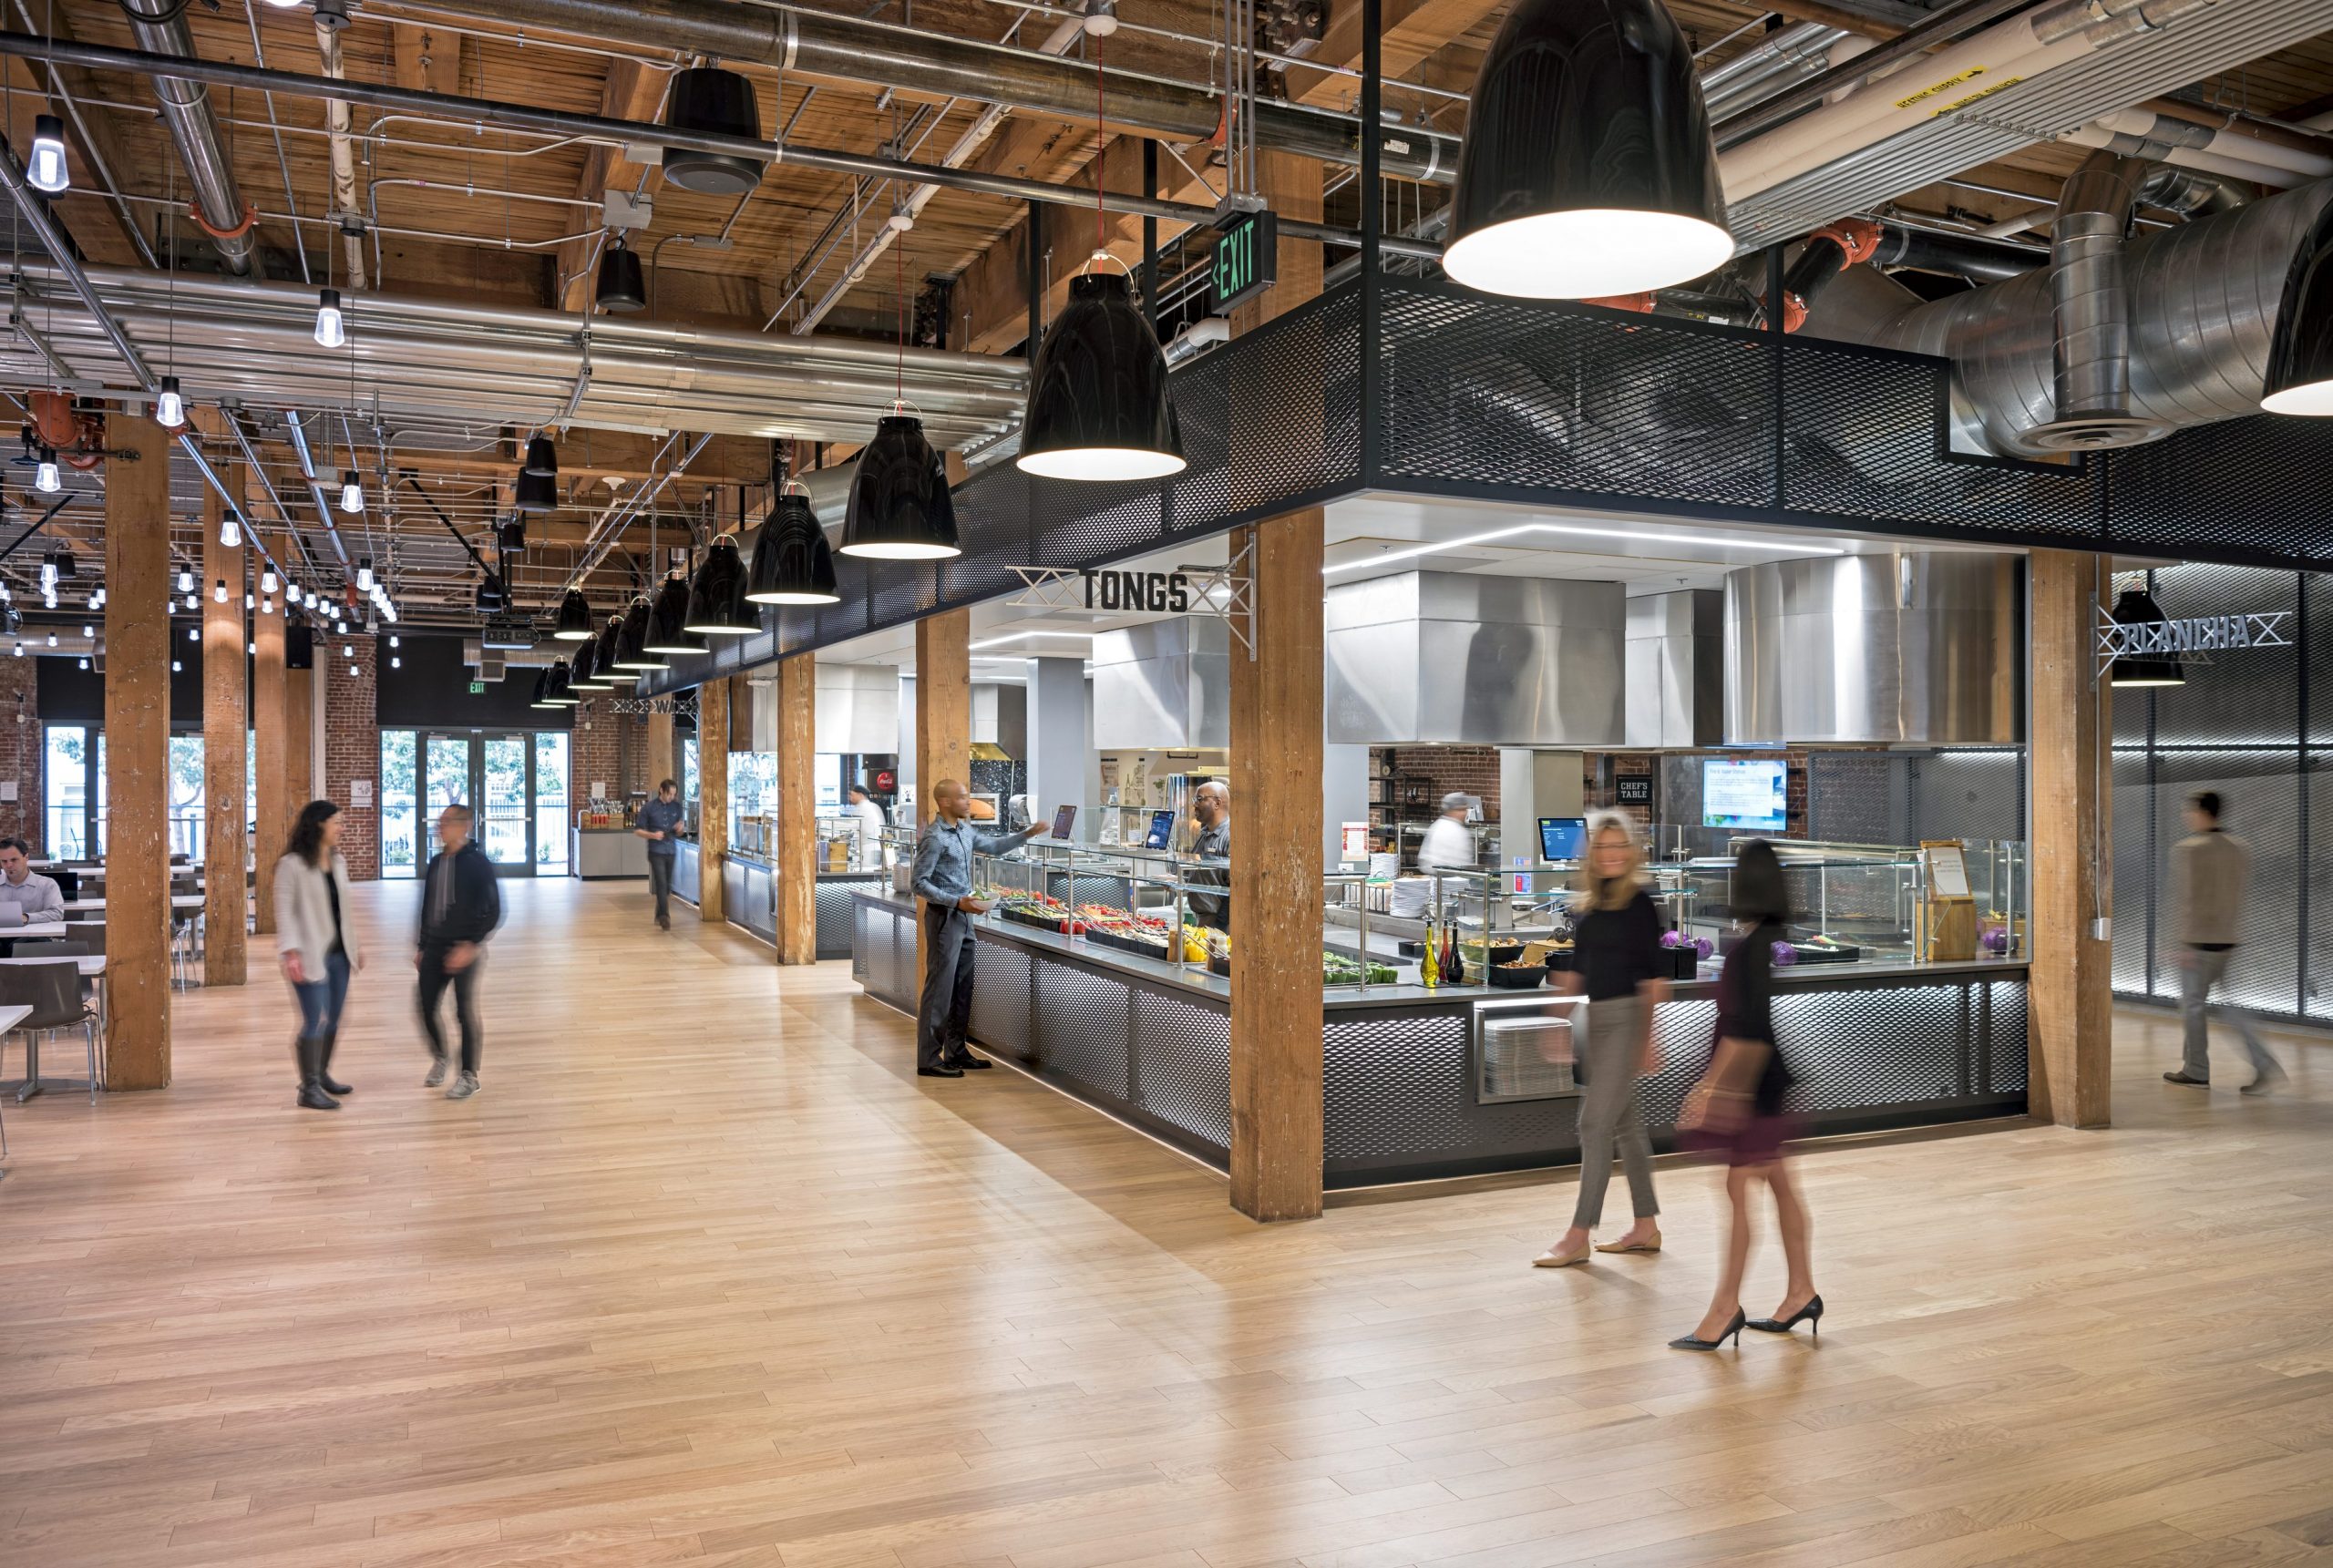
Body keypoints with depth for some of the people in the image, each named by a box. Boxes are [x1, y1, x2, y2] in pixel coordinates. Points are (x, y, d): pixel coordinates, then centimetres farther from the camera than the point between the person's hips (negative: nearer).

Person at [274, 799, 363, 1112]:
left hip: (339, 953, 7)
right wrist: (291, 951, -23)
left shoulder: (338, 862, 11)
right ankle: (308, 1089, 2)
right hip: (311, 955, -7)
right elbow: (285, 911, -15)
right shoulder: (292, 865, -11)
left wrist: (354, 945, 19)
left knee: (333, 1019, 13)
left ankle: (322, 1075, 28)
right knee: (314, 1022, -7)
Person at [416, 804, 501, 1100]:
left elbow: (493, 911, -13)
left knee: (466, 1012, 0)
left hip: (465, 949, -6)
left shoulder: (478, 863, -10)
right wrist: (422, 946, 16)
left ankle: (469, 1076, 12)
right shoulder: (435, 863, 9)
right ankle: (439, 1059, 31)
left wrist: (471, 945, -20)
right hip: (435, 948, 6)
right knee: (426, 1007, 6)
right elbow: (426, 907, 17)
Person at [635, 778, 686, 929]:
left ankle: (660, 916, 25)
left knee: (667, 886, 11)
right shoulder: (649, 808, -4)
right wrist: (652, 835, -17)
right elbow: (637, 830, 1)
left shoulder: (677, 807, 6)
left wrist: (680, 829, -7)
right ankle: (664, 917, -17)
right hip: (656, 852, -4)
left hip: (671, 852, 4)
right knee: (661, 884, -14)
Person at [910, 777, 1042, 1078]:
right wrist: (956, 902, -22)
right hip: (943, 917, -9)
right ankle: (928, 1059, -2)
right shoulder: (934, 838, -16)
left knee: (963, 987, 13)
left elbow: (994, 846, 24)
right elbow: (919, 883, -17)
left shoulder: (964, 831, 10)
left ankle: (956, 1052, 21)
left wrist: (1027, 834, 14)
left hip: (964, 917, 9)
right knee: (940, 988, -7)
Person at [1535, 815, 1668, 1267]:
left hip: (1626, 1018, -8)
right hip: (1596, 1019, 8)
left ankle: (1578, 1237, -2)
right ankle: (1646, 1226, 24)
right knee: (1626, 1123, 14)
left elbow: (1652, 977, -12)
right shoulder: (1592, 904, 11)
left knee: (1595, 1124, -7)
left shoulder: (1640, 903, -10)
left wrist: (1648, 1040, -14)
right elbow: (1575, 970, 15)